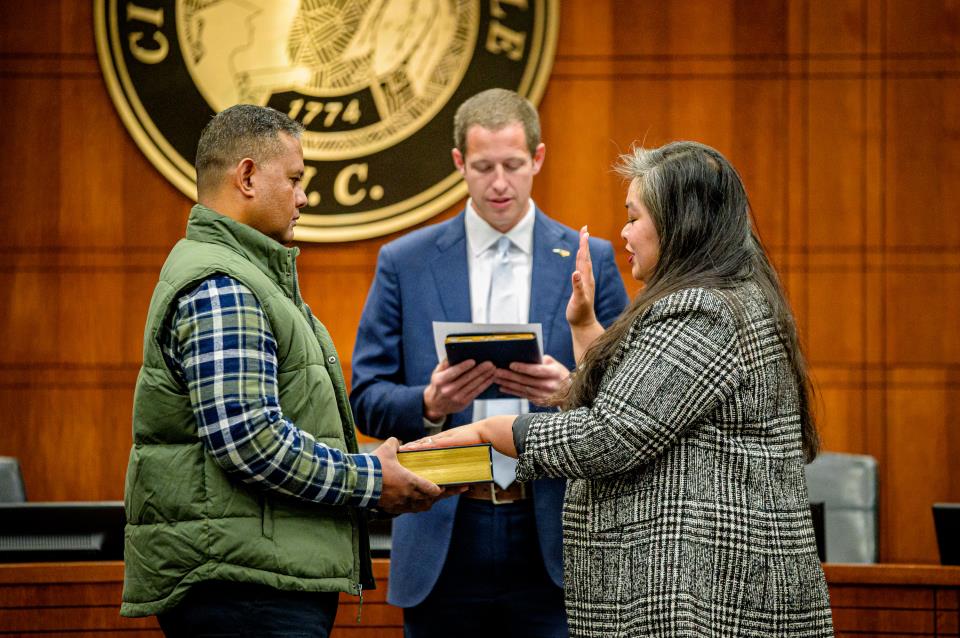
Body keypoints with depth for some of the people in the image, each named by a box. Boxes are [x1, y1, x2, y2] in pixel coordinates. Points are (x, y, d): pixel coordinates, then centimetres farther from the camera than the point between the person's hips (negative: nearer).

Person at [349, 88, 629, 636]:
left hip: (552, 544, 0)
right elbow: (367, 399, 5)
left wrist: (571, 391, -16)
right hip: (444, 545, 0)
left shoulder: (590, 262, 6)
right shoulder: (405, 263, 6)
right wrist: (429, 403, -16)